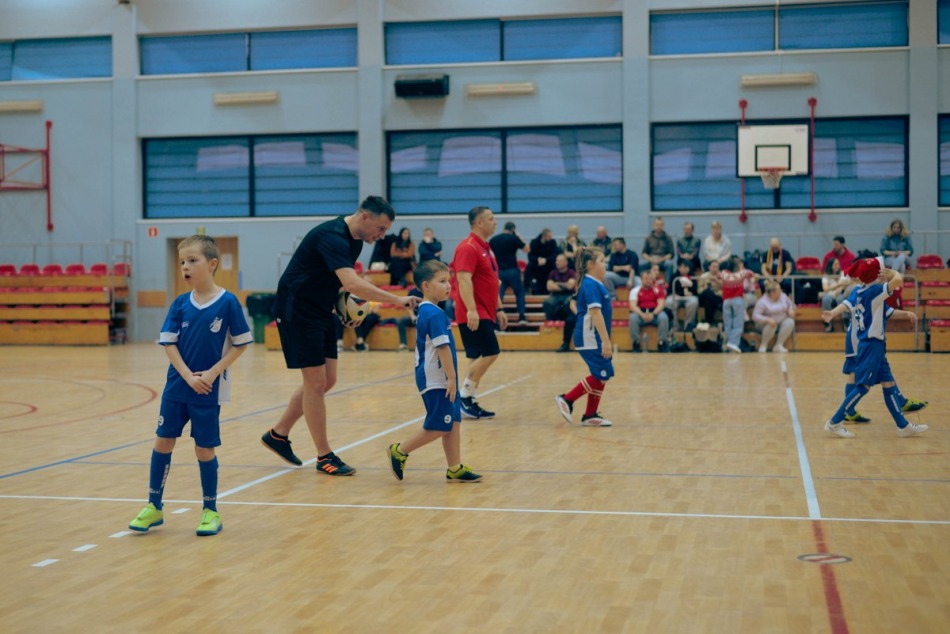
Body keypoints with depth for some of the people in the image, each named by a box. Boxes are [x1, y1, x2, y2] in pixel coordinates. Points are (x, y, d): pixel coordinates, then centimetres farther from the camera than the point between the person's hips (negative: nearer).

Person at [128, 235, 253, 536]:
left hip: (209, 389, -4)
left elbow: (241, 344, -6)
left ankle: (211, 511, 17)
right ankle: (154, 507, 21)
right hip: (177, 385, 4)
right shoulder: (180, 304, 0)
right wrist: (188, 376, -13)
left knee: (204, 448, 2)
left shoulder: (227, 303, -10)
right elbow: (168, 343, -1)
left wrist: (213, 373, -14)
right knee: (163, 441, 8)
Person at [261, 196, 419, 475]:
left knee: (327, 380, 10)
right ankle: (324, 457, 5)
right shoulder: (332, 236, -26)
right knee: (316, 382, -6)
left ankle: (278, 434, 25)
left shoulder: (354, 239, 5)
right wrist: (397, 300, -41)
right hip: (297, 313, -10)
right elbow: (353, 284, -39)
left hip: (322, 313, 10)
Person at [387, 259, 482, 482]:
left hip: (441, 380, 10)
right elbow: (442, 348, -22)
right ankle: (400, 452, 10)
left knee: (453, 423, 10)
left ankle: (455, 469, 14)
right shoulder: (435, 314, -18)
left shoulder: (425, 311, 13)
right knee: (438, 427, -2)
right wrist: (451, 378, -19)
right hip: (436, 381, -10)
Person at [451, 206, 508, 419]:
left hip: (485, 314, 10)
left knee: (479, 358, 8)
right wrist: (471, 310, -30)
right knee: (489, 353, -14)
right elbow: (464, 279, -22)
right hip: (474, 315, -10)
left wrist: (499, 309, 23)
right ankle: (465, 395, -6)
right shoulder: (468, 247, -13)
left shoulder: (486, 248, 18)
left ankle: (468, 401, 12)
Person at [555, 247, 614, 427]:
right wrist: (605, 340, -24)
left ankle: (590, 415, 15)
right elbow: (595, 313, -22)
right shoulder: (590, 285, -15)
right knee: (602, 375, -10)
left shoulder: (596, 284, 14)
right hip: (590, 339, -10)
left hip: (594, 339, 10)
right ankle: (566, 399, -3)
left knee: (601, 376, 10)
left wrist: (605, 340, 22)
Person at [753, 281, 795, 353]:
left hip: (781, 322, 5)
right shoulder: (762, 302, -18)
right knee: (771, 325, -38)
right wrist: (767, 319, -36)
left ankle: (778, 345, -23)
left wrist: (791, 310, -8)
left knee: (790, 322, -26)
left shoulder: (783, 296, -1)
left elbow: (791, 304, 16)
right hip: (766, 324, -5)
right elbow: (755, 316, -22)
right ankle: (763, 345, -13)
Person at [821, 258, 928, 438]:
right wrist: (892, 272, -8)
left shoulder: (857, 292, 6)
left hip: (874, 345, 9)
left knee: (888, 383, 11)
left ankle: (903, 425, 16)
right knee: (863, 386, -4)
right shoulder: (875, 291, -17)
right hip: (872, 344, -9)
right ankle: (834, 423, -1)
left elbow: (846, 304, -7)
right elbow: (898, 280, -26)